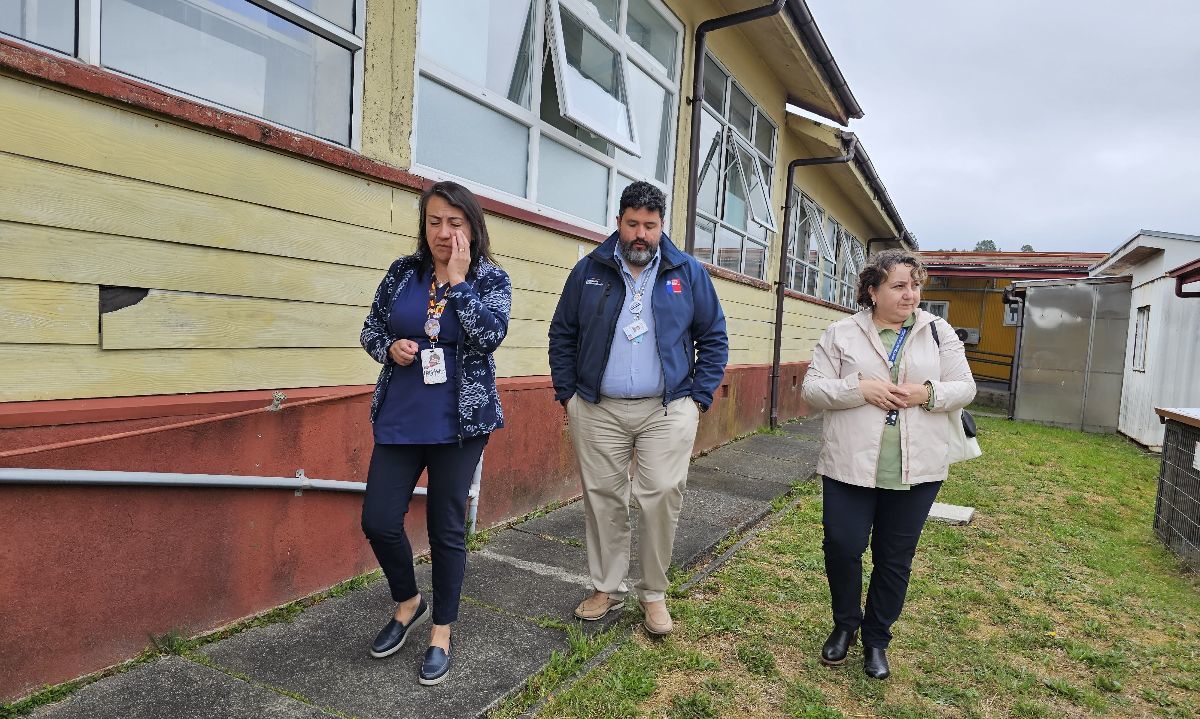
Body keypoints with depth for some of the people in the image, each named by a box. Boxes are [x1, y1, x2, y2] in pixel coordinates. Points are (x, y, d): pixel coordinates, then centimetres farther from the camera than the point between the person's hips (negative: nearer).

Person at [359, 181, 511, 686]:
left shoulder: (492, 279, -4)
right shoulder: (403, 272, 4)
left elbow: (490, 335, -20)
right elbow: (371, 329, 11)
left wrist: (458, 280, -17)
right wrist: (390, 348, -10)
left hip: (459, 422, -3)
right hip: (399, 420, 3)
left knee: (447, 527, 6)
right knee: (378, 520, 3)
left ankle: (442, 633, 26)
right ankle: (409, 603, 32)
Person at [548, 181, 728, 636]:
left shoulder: (689, 273, 4)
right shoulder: (589, 271, 5)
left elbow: (713, 338, 7)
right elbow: (562, 335, 10)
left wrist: (699, 397, -1)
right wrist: (566, 393, 4)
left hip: (667, 410, -1)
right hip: (597, 411, 1)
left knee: (662, 497, -5)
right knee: (603, 499, 8)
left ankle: (654, 594, 14)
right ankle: (607, 588, 25)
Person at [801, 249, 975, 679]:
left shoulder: (938, 331, 5)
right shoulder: (842, 333, 0)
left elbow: (964, 388, 5)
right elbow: (813, 389, -4)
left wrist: (926, 394, -14)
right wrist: (861, 388, -19)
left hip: (917, 470, 2)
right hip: (850, 465, -1)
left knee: (895, 558, 12)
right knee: (842, 547, 2)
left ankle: (877, 639, 32)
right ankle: (845, 624, 30)